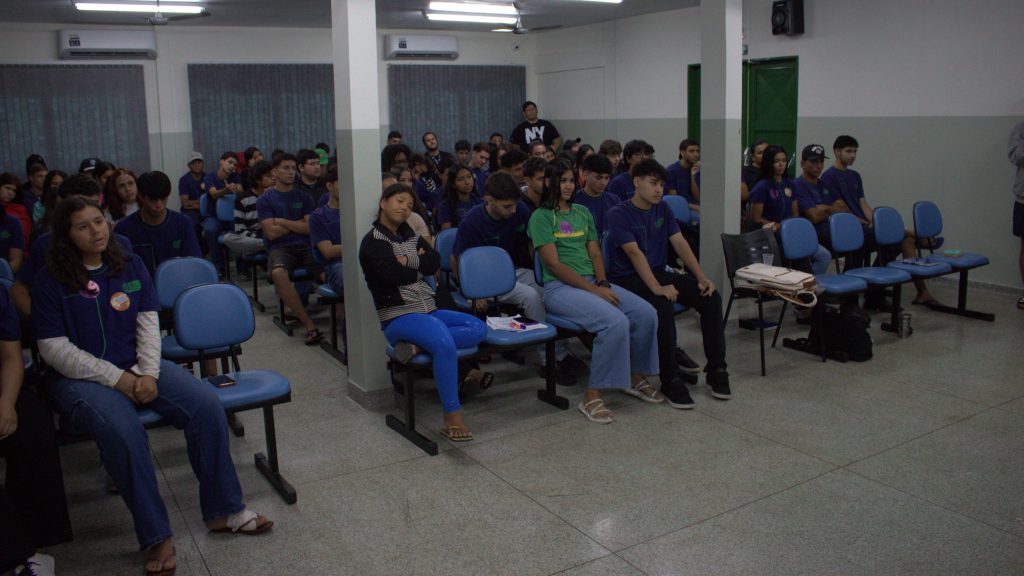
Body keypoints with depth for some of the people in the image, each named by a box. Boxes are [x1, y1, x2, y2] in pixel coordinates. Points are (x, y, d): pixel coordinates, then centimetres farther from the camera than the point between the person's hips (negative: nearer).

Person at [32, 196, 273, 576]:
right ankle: (156, 537, -20)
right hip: (80, 378, -4)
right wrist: (116, 378, -16)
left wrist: (148, 373, -12)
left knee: (207, 405, -19)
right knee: (123, 430, -35)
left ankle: (223, 511, -6)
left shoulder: (131, 266, 10)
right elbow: (54, 348, -8)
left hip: (139, 367, 4)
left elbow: (148, 322, 5)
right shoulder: (50, 281, -2)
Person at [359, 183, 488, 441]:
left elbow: (435, 263, 4)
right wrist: (419, 265, 1)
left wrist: (408, 260, -10)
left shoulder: (409, 235, 18)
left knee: (479, 329, -10)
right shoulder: (373, 241, -3)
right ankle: (452, 415, -28)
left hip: (428, 309, 8)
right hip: (398, 316, -8)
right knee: (445, 343, -34)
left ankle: (417, 344, -24)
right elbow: (394, 275, -17)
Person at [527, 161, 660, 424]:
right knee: (615, 321, -30)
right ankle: (592, 397, -19)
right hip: (560, 287, -7)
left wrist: (602, 283, -6)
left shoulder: (583, 213, 18)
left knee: (646, 313, -13)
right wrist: (593, 290, -15)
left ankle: (636, 378, 8)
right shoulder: (541, 217, -3)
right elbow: (553, 264, -11)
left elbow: (595, 253, 14)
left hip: (593, 282, 7)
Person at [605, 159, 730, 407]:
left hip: (659, 273, 7)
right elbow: (635, 253, -22)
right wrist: (657, 288, -32)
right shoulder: (619, 214, -11)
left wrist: (701, 277, -10)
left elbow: (680, 244, 3)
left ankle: (716, 370, -6)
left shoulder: (663, 209, 9)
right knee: (663, 305, -36)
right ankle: (670, 380, -26)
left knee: (711, 297, -13)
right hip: (628, 279, -6)